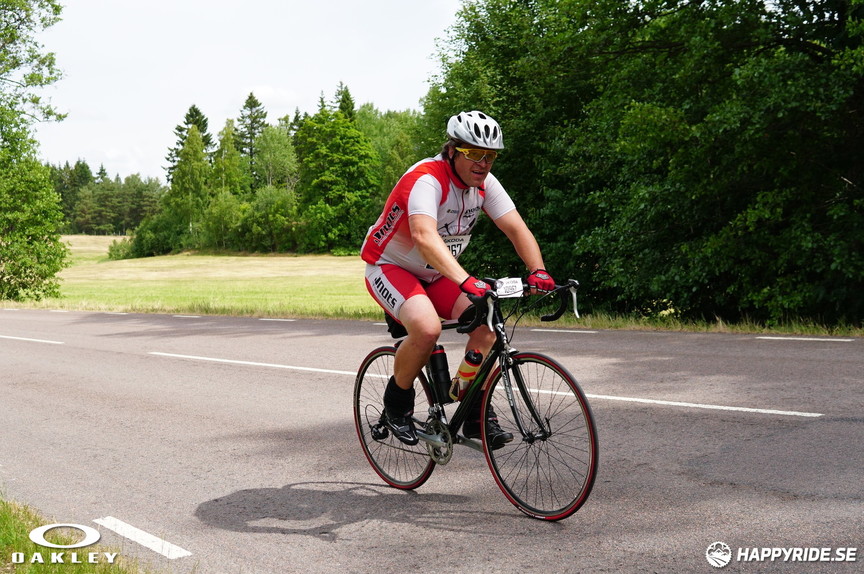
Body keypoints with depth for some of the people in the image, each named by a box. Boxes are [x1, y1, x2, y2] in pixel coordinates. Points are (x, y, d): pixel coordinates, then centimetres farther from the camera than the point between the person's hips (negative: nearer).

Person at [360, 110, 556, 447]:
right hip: (389, 267, -7)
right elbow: (424, 237, -46)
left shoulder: (484, 183, -7)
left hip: (435, 275, 7)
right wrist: (466, 281, -59)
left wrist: (538, 272, -32)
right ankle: (396, 404, -6)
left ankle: (475, 414, 0)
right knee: (427, 328, -33)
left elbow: (516, 228, -13)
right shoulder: (426, 179, -29)